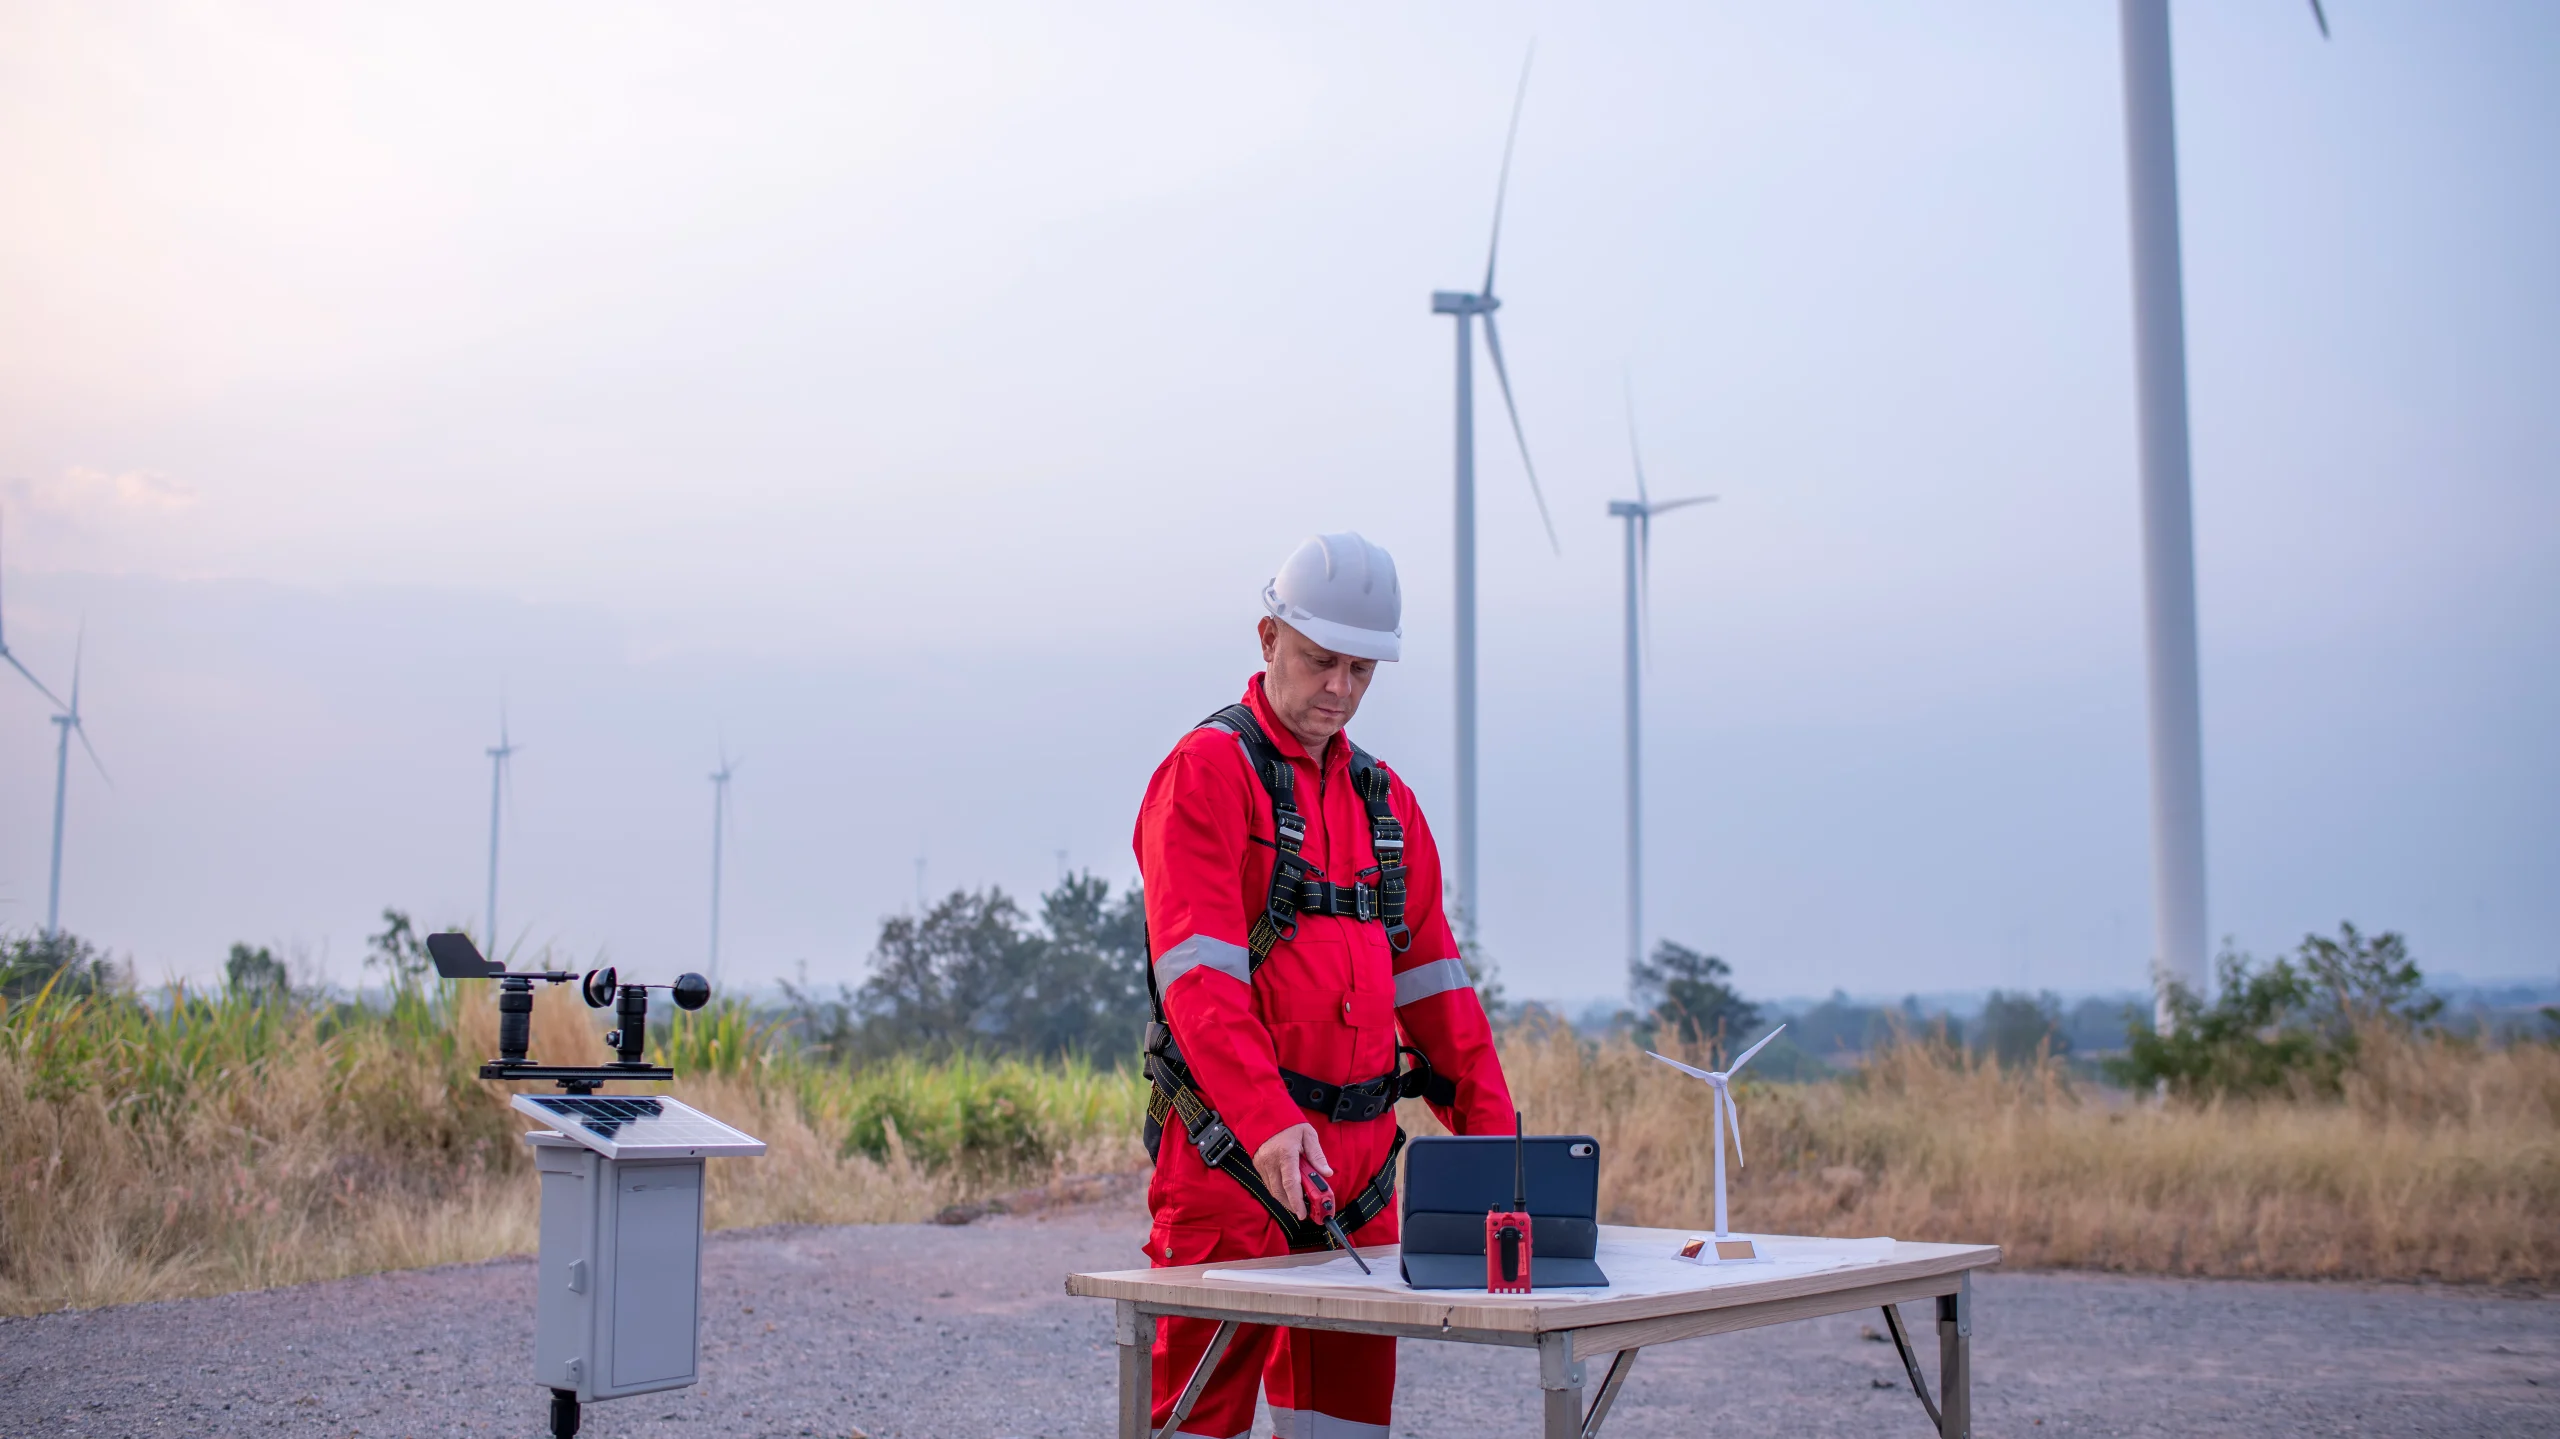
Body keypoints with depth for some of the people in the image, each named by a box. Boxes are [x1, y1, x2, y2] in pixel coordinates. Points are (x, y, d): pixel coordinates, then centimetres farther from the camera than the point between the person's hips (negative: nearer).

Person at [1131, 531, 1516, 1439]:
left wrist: (1492, 1129, 8)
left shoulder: (1384, 798, 17)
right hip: (1232, 1153, -7)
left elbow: (1428, 973, 17)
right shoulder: (1208, 771, -6)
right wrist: (1267, 1123, -30)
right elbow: (1198, 972, -18)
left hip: (1360, 1158, 7)